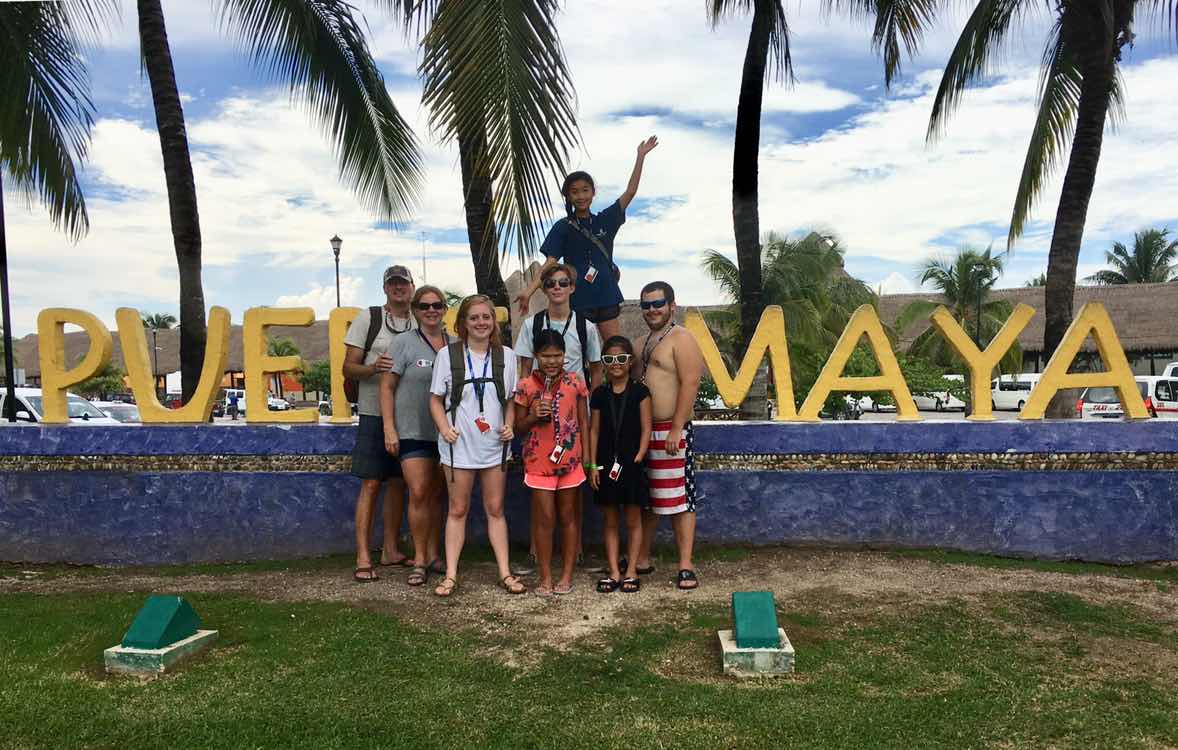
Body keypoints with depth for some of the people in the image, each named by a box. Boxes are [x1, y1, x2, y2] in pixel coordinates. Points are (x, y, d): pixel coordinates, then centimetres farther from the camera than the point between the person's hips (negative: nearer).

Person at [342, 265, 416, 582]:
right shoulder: (368, 318, -1)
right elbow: (348, 367, -2)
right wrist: (372, 368, -21)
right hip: (375, 413, -4)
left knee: (398, 483, 10)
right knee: (371, 484, -5)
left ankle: (390, 550, 21)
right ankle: (363, 558, -1)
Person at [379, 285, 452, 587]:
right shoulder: (403, 343, -3)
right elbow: (387, 387, -4)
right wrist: (389, 428, -10)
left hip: (446, 433, 4)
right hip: (412, 431, -4)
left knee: (436, 495, 12)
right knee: (419, 494, -9)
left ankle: (432, 555, 24)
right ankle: (419, 560, 4)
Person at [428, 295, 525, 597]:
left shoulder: (506, 356, 4)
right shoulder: (448, 354, -3)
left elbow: (511, 399, 11)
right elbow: (436, 399, 1)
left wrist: (509, 426, -5)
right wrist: (444, 428, -14)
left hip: (494, 444, 2)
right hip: (459, 444, -2)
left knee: (495, 508, 9)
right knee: (458, 509, 7)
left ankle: (505, 573, 16)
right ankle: (451, 574, 16)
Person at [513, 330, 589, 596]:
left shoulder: (575, 382, 0)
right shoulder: (526, 386, -3)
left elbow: (583, 422, 6)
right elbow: (520, 426, 4)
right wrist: (534, 416, -16)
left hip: (570, 459, 1)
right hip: (539, 461, -1)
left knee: (567, 517, 10)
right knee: (545, 518, 2)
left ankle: (567, 575, 20)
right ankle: (545, 577, 13)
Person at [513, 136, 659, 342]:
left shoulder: (604, 221, 8)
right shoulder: (563, 227, 0)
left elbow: (630, 192, 3)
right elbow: (550, 263, -6)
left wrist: (641, 156, -3)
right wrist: (528, 291, -18)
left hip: (606, 296, 3)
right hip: (578, 299, -3)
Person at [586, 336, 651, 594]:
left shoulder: (639, 392, -2)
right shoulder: (599, 395, 5)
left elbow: (646, 428, -3)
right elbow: (594, 430, 6)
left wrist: (639, 456, -13)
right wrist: (593, 465, 0)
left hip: (631, 464, -2)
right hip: (606, 464, 3)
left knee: (633, 520, 6)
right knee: (610, 521, 9)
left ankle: (631, 572, 14)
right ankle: (614, 572, 15)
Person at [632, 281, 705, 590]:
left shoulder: (681, 339, -7)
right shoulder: (642, 342, 19)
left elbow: (690, 383, -16)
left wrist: (677, 428, -21)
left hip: (669, 430, -8)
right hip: (642, 430, 8)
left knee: (678, 499, -5)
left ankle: (686, 566, 2)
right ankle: (643, 559, 26)